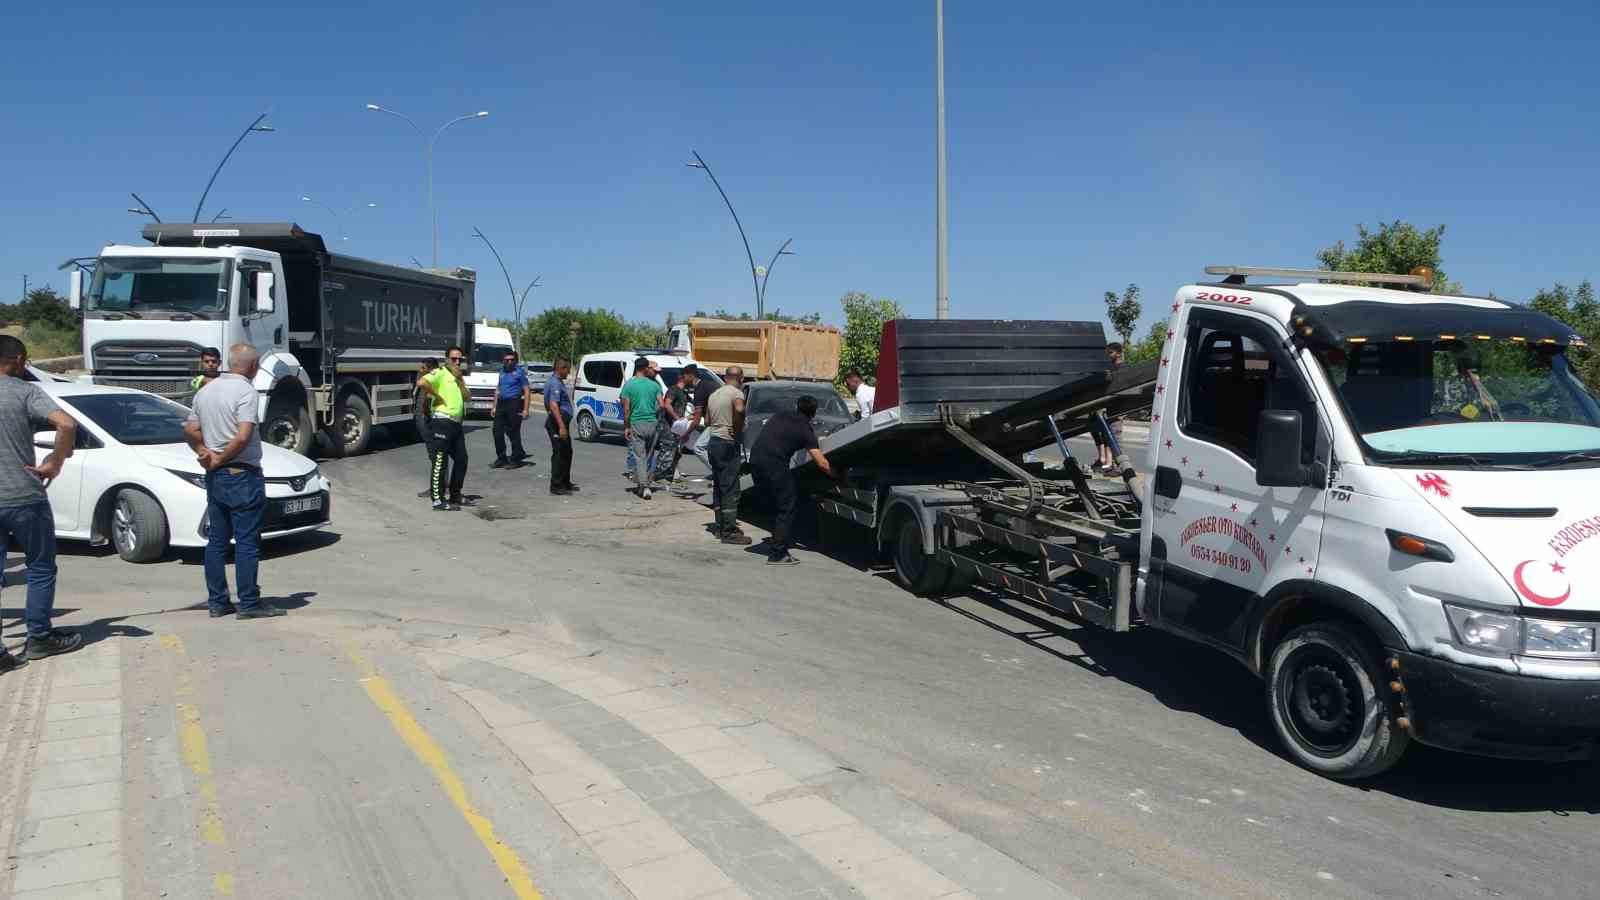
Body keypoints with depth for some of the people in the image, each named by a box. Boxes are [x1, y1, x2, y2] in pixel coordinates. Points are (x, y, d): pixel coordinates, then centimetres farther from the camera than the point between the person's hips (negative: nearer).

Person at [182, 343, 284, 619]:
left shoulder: (206, 391, 11)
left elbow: (190, 430, 13)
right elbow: (243, 437, -22)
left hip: (214, 476, 8)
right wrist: (220, 459, -10)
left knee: (216, 540, 12)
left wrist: (205, 452, 1)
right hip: (242, 474, -8)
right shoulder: (245, 390, -13)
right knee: (247, 542, -3)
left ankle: (217, 601, 16)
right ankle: (249, 603, 0)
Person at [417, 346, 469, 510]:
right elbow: (421, 383, -24)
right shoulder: (440, 372, -6)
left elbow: (467, 397, 8)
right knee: (440, 462, -6)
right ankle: (437, 500, -2)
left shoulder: (459, 377, 20)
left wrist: (459, 379, -2)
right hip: (442, 422, -9)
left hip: (456, 423, 9)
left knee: (461, 460, 13)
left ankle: (455, 496, 24)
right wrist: (437, 396, -16)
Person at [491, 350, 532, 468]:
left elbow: (527, 391, -7)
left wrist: (525, 409, -14)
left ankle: (515, 459, 8)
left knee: (513, 432, -2)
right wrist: (494, 407, 17)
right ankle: (501, 458, 13)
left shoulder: (520, 372, -3)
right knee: (497, 431, 3)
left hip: (514, 404, -6)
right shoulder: (502, 372, 17)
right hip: (501, 404, 7)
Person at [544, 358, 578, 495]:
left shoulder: (557, 381, 16)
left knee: (567, 453, 17)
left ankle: (565, 482, 26)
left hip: (561, 422, 11)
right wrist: (561, 427, -31)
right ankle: (556, 486, -2)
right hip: (557, 423, -11)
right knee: (559, 454, -6)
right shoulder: (555, 383, -17)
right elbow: (553, 406, -27)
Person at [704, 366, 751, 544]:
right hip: (728, 444, -8)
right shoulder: (736, 393, -11)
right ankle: (729, 532, -5)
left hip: (713, 441, 8)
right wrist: (739, 429, -20)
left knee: (718, 487, 15)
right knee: (730, 489, -5)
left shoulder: (714, 394, 14)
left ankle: (721, 526, 22)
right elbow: (739, 409, -33)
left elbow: (707, 421, 18)